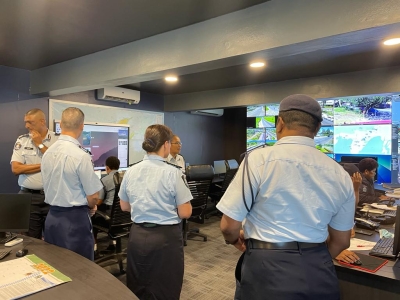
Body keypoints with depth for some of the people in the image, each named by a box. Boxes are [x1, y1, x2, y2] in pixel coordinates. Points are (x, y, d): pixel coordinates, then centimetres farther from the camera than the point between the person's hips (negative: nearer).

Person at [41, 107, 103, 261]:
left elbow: (52, 188, 12)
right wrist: (90, 207, 8)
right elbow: (93, 197, -15)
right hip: (75, 219, -7)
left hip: (52, 216, 7)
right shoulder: (81, 155, -19)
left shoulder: (48, 153, 1)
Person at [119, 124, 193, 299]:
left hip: (137, 235, 5)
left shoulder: (131, 171, -1)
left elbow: (124, 206, 10)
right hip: (166, 237, -5)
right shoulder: (173, 173, -16)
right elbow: (185, 213, -13)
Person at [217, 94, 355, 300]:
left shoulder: (259, 159, -14)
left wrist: (236, 240, 11)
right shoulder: (340, 174, 1)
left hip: (267, 268, -3)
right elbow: (341, 241, 11)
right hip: (319, 272, 4)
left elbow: (229, 226, -11)